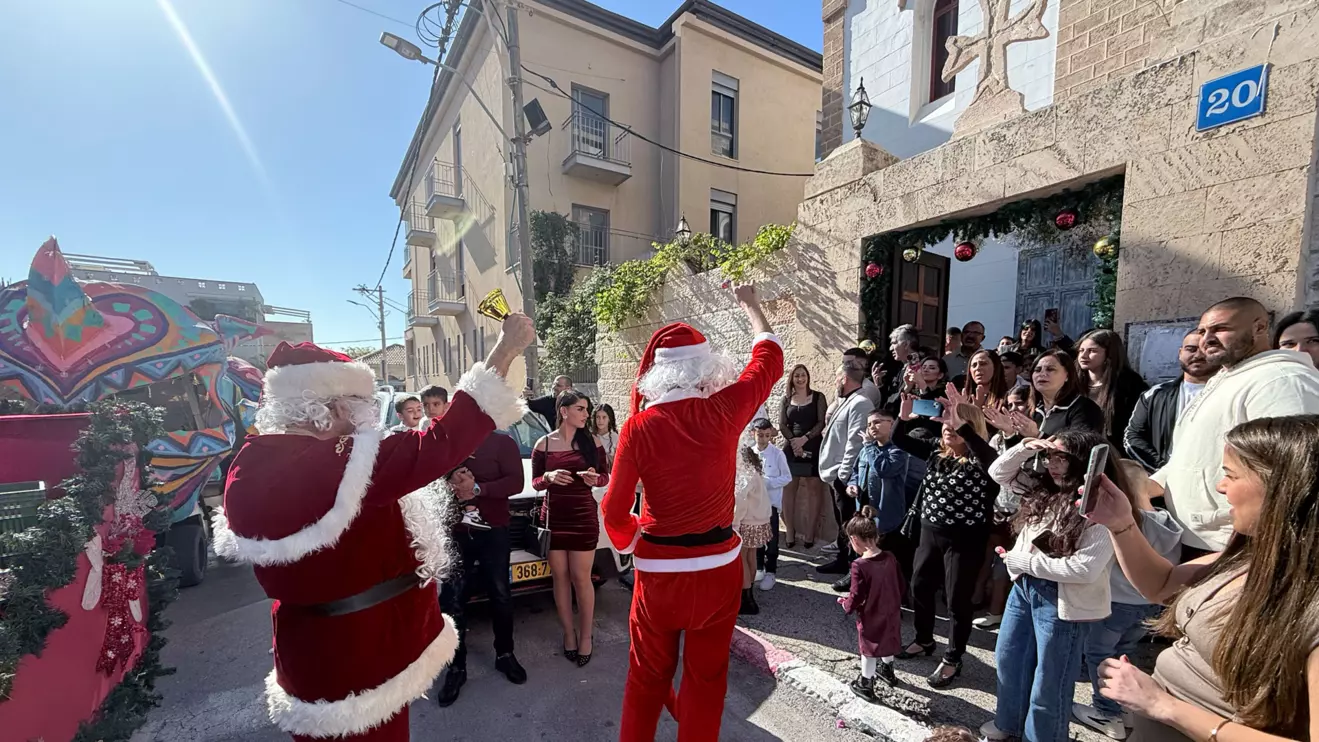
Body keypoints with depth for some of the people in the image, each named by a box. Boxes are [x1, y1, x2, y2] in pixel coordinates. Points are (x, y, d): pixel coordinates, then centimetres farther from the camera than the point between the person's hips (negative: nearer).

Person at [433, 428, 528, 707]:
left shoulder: (502, 442, -4)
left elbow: (516, 482, -11)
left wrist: (478, 488, -22)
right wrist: (449, 482, -16)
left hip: (493, 531, -1)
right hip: (454, 531, 2)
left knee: (500, 596, 10)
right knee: (452, 600, 6)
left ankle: (505, 654, 29)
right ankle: (456, 666, 22)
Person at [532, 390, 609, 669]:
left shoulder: (592, 441, -1)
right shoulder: (543, 444, 0)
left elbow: (606, 477, 5)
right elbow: (535, 482, 6)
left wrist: (595, 478, -18)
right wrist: (548, 477, -16)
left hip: (584, 516, -1)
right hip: (553, 517, 1)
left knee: (581, 578, 3)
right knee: (560, 578, 10)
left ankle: (585, 636, 21)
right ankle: (568, 632, 27)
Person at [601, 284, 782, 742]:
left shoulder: (638, 426, -15)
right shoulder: (724, 411, -13)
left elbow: (615, 512, -9)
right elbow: (769, 359, 5)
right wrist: (750, 304, 19)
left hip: (658, 570, 0)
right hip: (718, 566, 1)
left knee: (648, 676, 22)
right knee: (706, 676, 21)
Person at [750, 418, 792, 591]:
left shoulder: (777, 454, -11)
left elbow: (787, 477, -7)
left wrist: (768, 482, -19)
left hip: (771, 501, -3)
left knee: (771, 538, 6)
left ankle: (770, 572, 20)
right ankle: (758, 568, 30)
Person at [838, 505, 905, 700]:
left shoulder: (859, 566, -30)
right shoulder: (890, 558, -10)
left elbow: (856, 598, -24)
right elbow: (901, 587, 1)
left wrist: (845, 603, -3)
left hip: (871, 618, -6)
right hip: (891, 614, 6)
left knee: (869, 651, 14)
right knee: (887, 642, 29)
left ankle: (866, 685, 32)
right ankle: (887, 671, 52)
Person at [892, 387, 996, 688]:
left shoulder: (979, 461, -15)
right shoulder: (937, 452, 2)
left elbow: (990, 455, -40)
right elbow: (900, 440, 3)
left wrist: (962, 423, -44)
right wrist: (904, 416, -15)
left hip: (964, 539, -6)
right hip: (931, 531, 7)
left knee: (957, 600, 6)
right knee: (919, 587, 18)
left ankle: (952, 660, 26)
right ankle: (924, 640, 40)